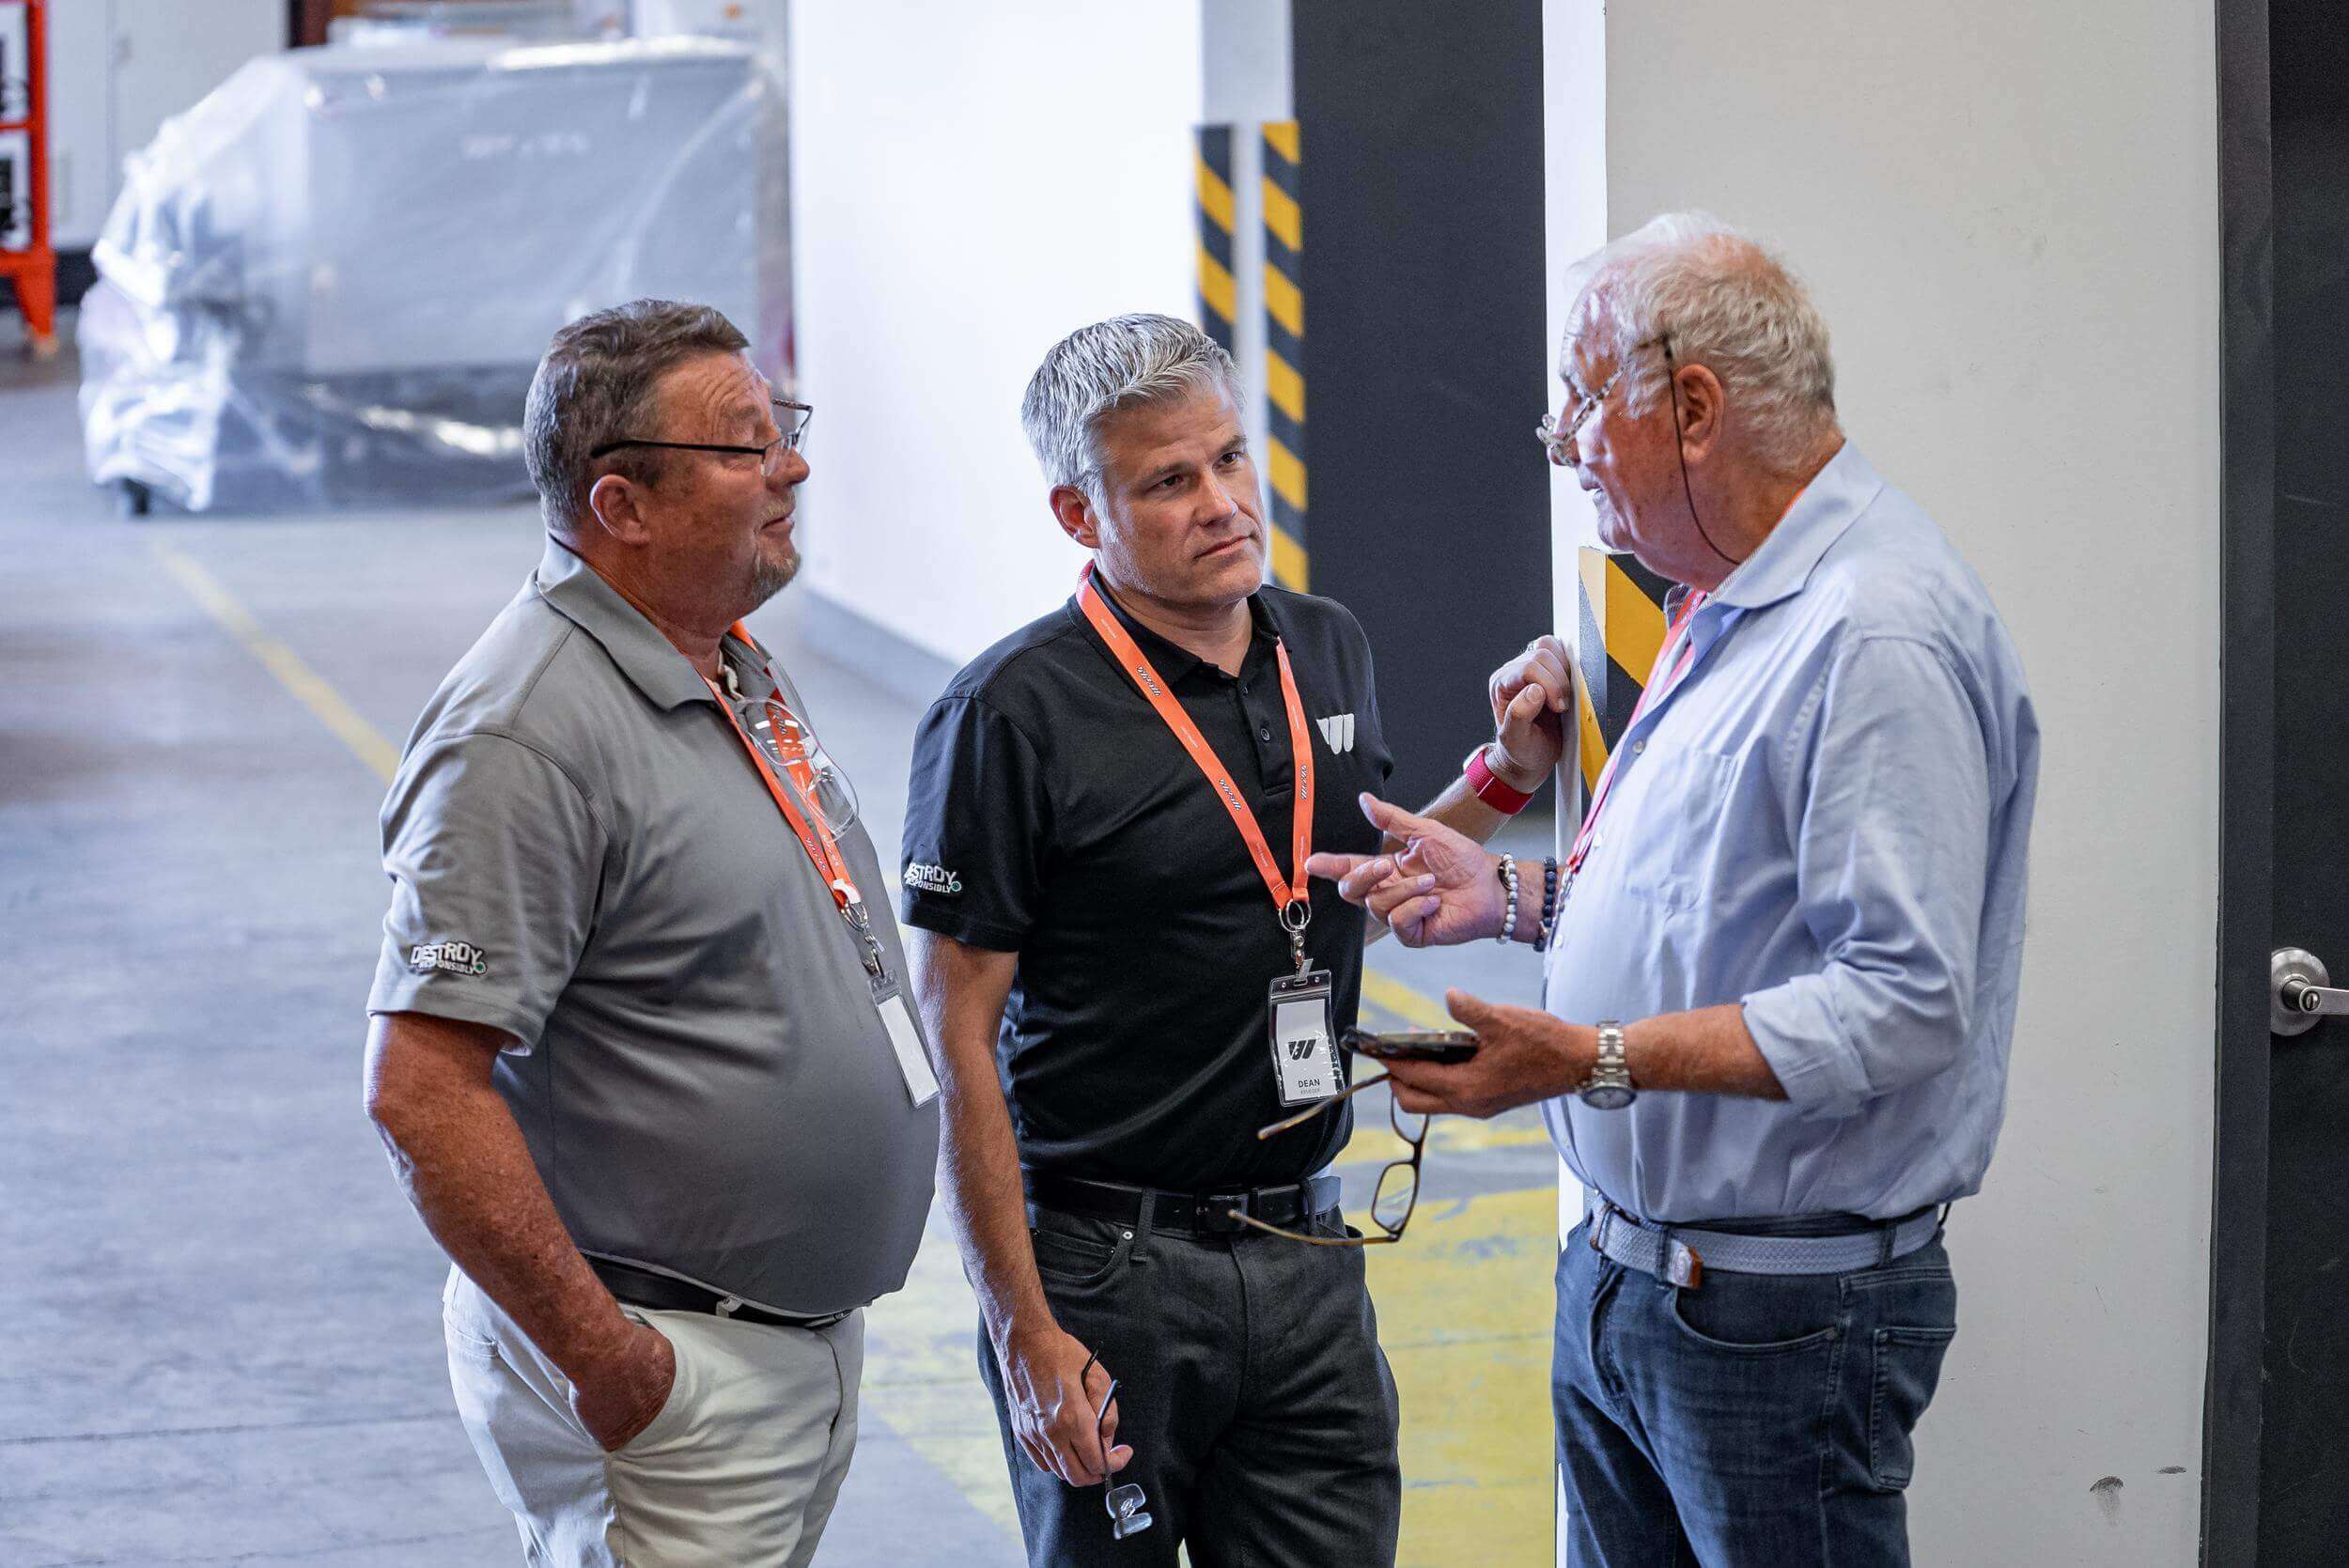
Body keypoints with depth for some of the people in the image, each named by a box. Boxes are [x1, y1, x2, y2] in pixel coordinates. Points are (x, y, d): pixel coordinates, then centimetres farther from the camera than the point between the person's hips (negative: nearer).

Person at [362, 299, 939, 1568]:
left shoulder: (736, 666, 10)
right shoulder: (527, 736, -21)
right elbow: (419, 1090, -24)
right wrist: (599, 1353, -22)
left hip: (810, 1331, 9)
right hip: (668, 1373, -9)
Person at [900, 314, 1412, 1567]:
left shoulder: (1329, 652, 8)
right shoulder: (1010, 715, -12)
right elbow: (957, 1039, -12)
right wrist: (1023, 1331, -17)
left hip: (1307, 1260, 5)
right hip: (1105, 1268, -5)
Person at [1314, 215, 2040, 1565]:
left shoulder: (1881, 634, -21)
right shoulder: (1732, 605, 14)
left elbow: (1900, 1001, -27)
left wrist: (1594, 1059, -29)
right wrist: (1513, 897, 14)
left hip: (1782, 1314, -10)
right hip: (1624, 1281, 10)